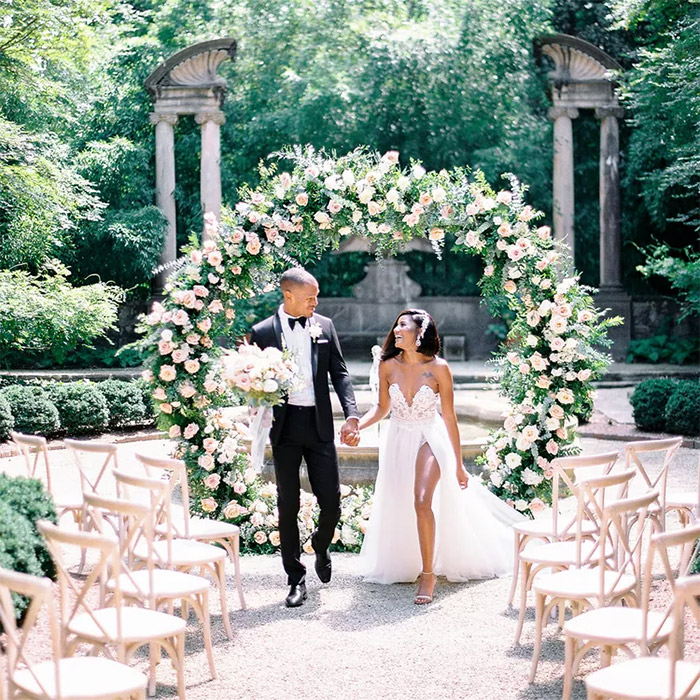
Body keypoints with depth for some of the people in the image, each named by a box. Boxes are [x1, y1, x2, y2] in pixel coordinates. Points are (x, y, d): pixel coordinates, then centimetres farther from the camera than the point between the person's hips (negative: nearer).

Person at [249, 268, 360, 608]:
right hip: (285, 426, -2)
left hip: (319, 424, 2)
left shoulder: (325, 326, 7)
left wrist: (351, 415, -6)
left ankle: (321, 547, 35)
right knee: (288, 505, 4)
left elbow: (339, 373, 6)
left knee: (331, 502, 2)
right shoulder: (263, 332, 0)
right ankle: (296, 580, 14)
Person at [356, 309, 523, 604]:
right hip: (398, 441, 4)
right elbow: (382, 407, 6)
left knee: (422, 501, -22)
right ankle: (402, 565, 39)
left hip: (430, 439, -4)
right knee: (396, 507, 15)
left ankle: (428, 575, -10)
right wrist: (356, 425, -13)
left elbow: (449, 416, -10)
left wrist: (459, 465, -6)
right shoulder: (388, 366, -8)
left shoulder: (439, 368, -16)